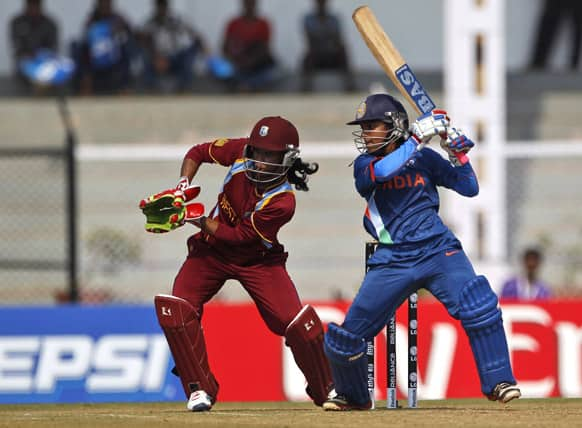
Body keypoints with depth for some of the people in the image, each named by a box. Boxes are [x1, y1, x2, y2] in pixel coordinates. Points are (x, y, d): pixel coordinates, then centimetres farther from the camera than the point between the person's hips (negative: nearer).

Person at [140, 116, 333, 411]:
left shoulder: (282, 202, -29)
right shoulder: (241, 152, -18)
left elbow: (238, 236, -24)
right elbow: (198, 153, 0)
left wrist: (194, 218, -23)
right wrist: (182, 188, -15)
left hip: (258, 260, -4)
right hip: (211, 251, 4)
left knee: (298, 323, -16)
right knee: (174, 308, -19)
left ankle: (327, 391, 9)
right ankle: (200, 389, -6)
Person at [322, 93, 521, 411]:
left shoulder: (425, 159, 5)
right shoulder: (364, 165, 3)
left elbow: (469, 188, 8)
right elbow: (382, 171, -21)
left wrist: (457, 150, -5)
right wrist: (417, 138, -20)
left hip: (437, 250, -1)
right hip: (392, 262, 1)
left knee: (478, 305, -27)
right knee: (346, 336, 0)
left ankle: (498, 383, -18)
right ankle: (352, 396, 28)